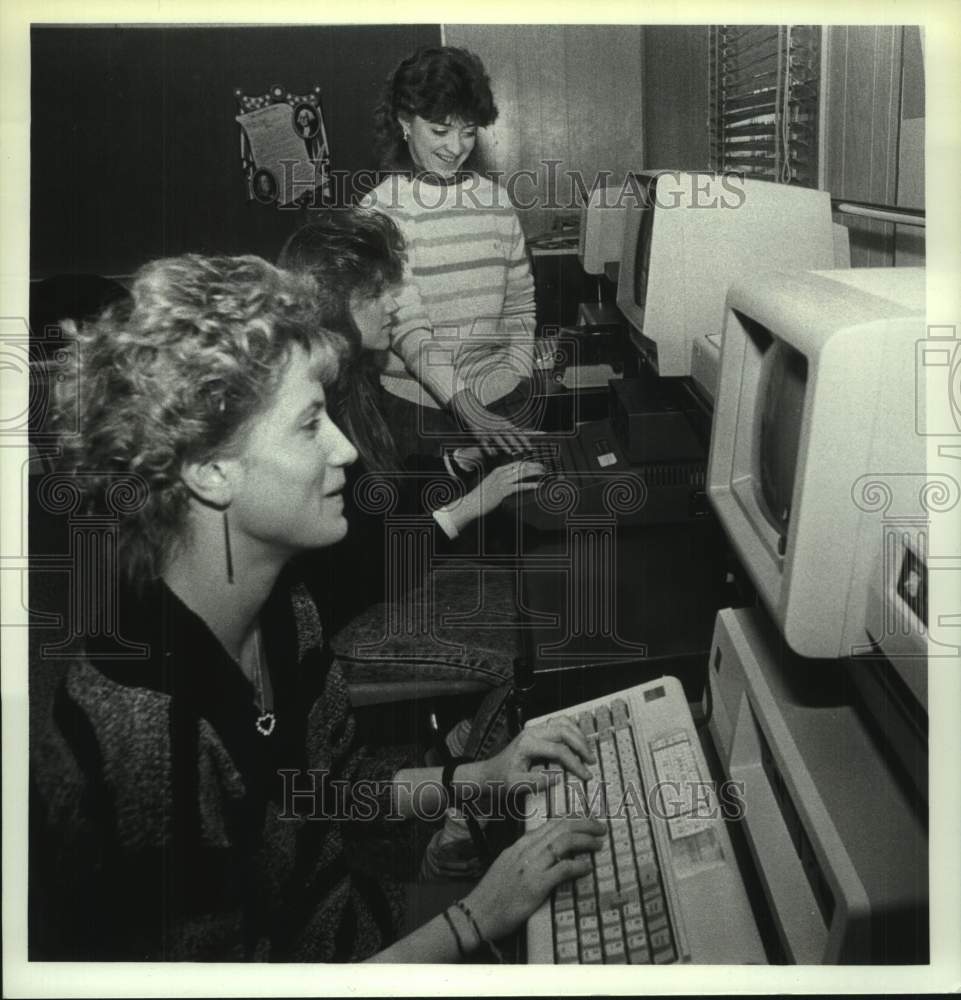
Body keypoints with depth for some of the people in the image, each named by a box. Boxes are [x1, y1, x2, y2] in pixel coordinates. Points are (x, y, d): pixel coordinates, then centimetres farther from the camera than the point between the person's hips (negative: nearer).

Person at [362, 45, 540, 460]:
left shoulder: (496, 200, 5)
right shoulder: (382, 209, -10)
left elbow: (520, 301, 12)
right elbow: (406, 324, -18)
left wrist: (518, 375, 0)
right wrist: (466, 408, -28)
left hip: (504, 398, 5)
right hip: (421, 404, -4)